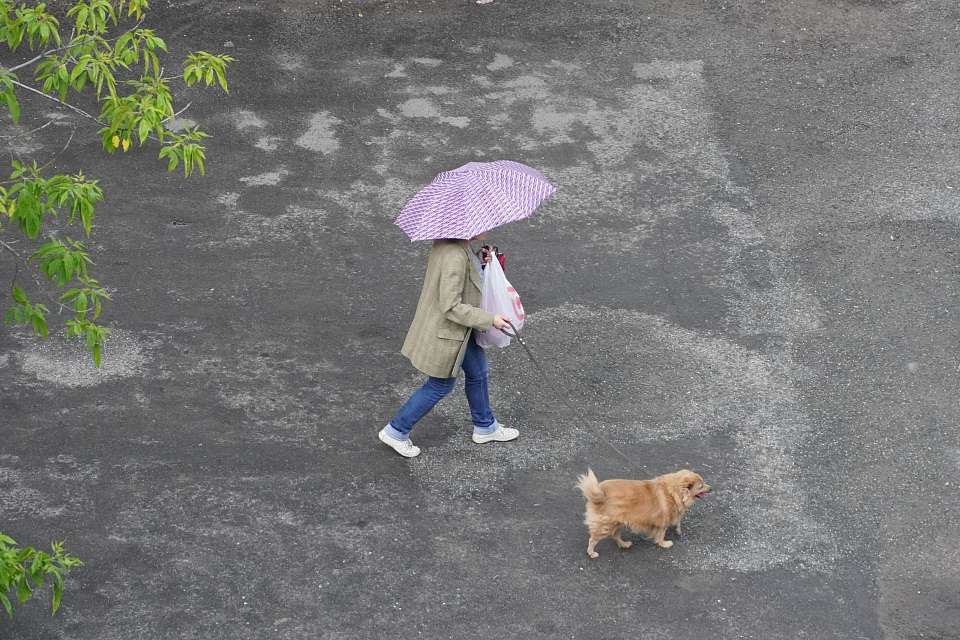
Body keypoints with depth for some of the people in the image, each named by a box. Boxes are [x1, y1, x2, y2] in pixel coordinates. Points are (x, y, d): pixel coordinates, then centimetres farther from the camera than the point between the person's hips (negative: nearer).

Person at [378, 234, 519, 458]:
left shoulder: (446, 242, -6)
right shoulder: (454, 255, -35)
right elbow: (451, 307, -32)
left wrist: (480, 262, -5)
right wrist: (490, 320, -25)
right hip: (445, 332, -9)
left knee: (477, 371, 24)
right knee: (441, 385, 11)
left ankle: (485, 428, 43)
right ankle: (396, 432, 26)